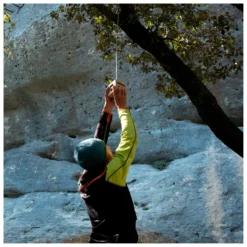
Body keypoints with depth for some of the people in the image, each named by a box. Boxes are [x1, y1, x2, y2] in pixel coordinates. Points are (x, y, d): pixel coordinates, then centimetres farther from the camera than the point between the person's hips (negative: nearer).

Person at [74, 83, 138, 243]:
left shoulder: (85, 181, -3)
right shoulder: (111, 175, -22)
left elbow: (98, 140, 4)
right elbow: (130, 140, -17)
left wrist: (108, 107, 6)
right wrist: (123, 107, -6)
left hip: (97, 241, 7)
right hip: (121, 240, -7)